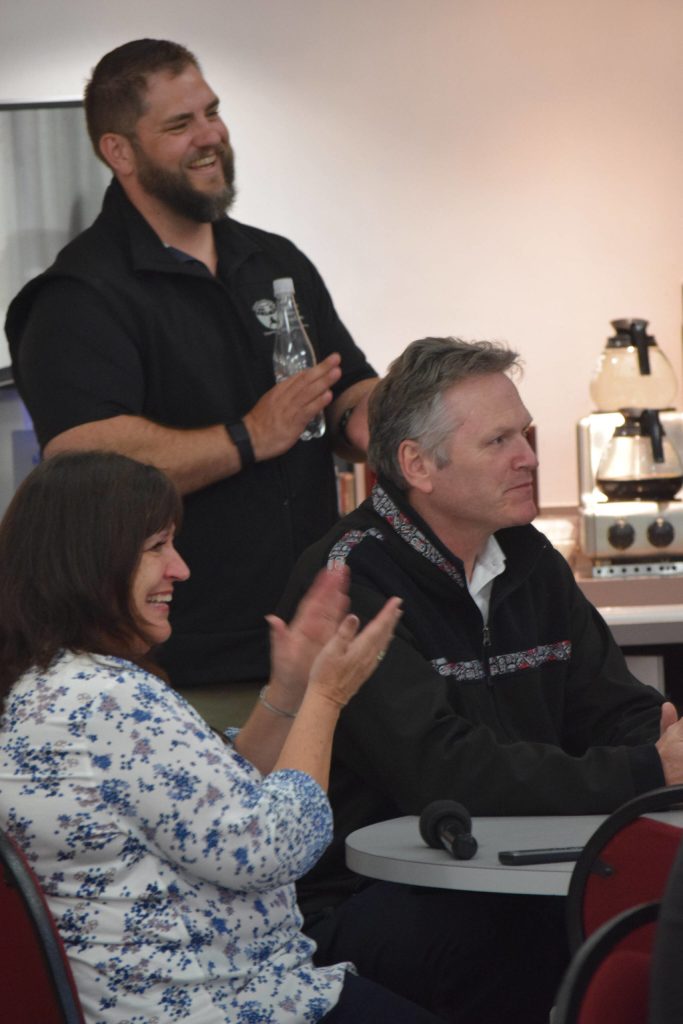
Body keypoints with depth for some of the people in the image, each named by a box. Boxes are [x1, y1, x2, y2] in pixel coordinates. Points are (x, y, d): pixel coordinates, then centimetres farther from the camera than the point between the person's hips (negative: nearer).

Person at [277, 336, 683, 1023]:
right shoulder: (350, 582, -13)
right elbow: (445, 773, -23)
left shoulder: (529, 562, 14)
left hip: (515, 885, 7)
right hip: (364, 905, -7)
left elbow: (614, 712, 9)